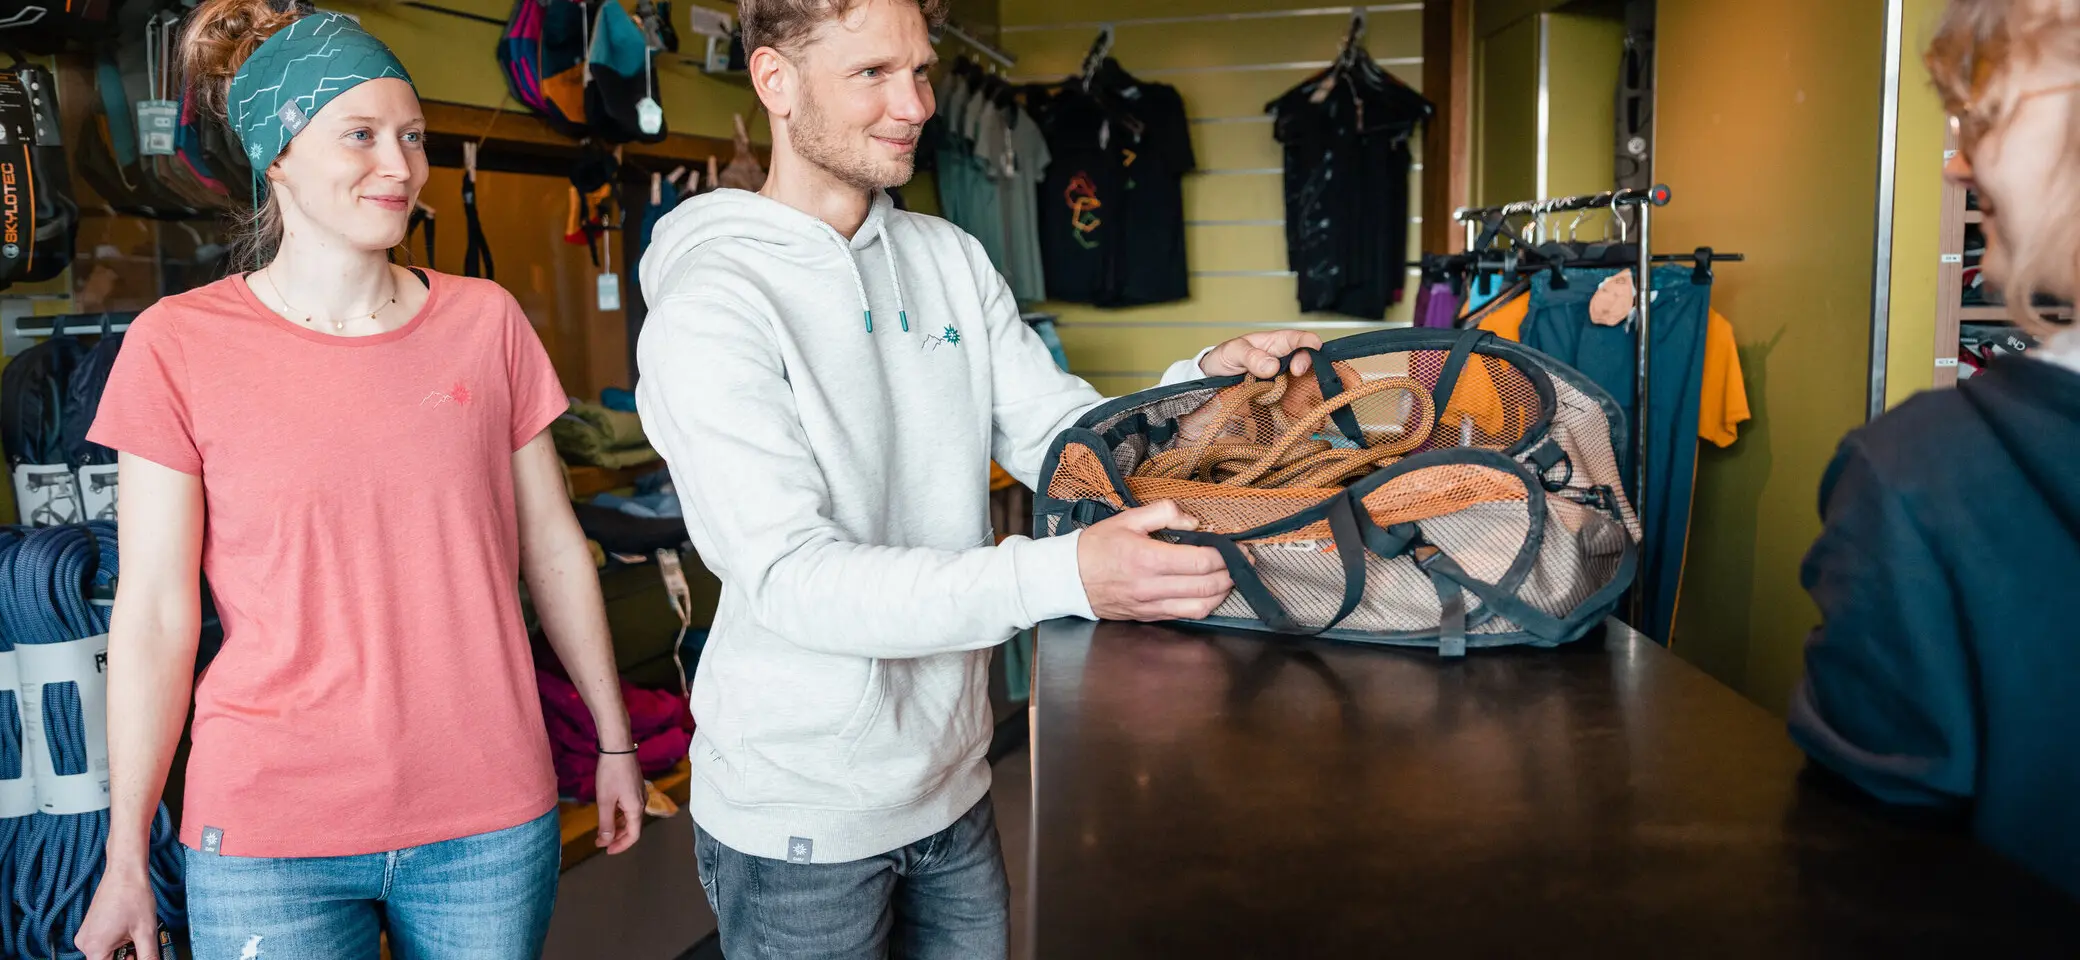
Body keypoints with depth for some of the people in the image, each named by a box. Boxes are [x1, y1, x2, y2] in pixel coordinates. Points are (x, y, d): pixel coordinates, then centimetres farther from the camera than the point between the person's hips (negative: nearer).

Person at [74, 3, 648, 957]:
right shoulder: (179, 344, -4)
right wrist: (125, 860, 1)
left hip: (492, 819, 2)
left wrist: (614, 740, 11)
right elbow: (154, 616, -3)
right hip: (269, 836, -1)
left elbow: (552, 549, 6)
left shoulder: (485, 321, 1)